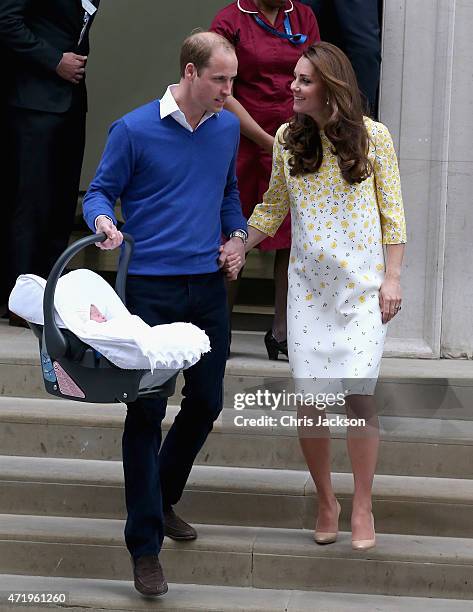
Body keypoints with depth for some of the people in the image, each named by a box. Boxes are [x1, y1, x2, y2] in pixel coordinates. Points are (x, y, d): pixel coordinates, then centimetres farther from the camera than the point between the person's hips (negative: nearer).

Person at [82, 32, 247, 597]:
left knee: (207, 402, 11)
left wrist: (238, 235, 8)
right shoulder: (134, 131, -8)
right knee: (146, 411, -5)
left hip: (209, 287, 5)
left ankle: (162, 500, 36)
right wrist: (103, 221, -23)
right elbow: (100, 191, -1)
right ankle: (144, 545, 0)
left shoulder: (227, 128, 8)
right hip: (151, 289, -5)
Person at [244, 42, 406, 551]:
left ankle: (362, 507, 5)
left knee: (358, 394, -10)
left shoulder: (373, 137, -4)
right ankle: (325, 502, 16)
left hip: (362, 286, -3)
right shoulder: (288, 139, 4)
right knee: (309, 399, -2)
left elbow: (392, 213, 0)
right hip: (308, 285, 3)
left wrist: (392, 278, -5)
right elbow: (272, 208, 15)